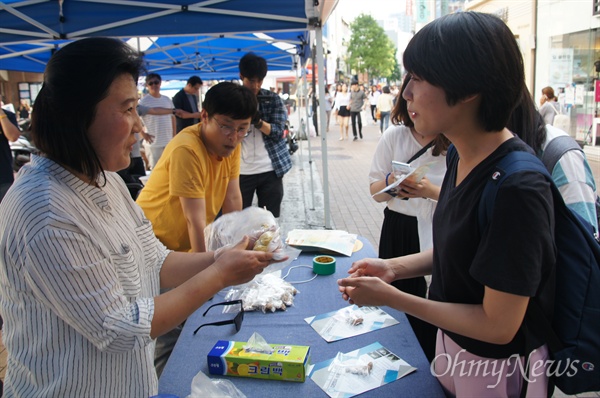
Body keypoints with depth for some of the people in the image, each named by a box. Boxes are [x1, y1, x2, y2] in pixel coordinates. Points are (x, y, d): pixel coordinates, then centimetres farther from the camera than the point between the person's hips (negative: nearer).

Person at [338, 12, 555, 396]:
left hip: (496, 367, -7)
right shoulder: (462, 155, -5)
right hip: (451, 341, 7)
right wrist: (394, 267, -6)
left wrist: (390, 297, -21)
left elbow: (499, 326, -25)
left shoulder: (516, 189, -31)